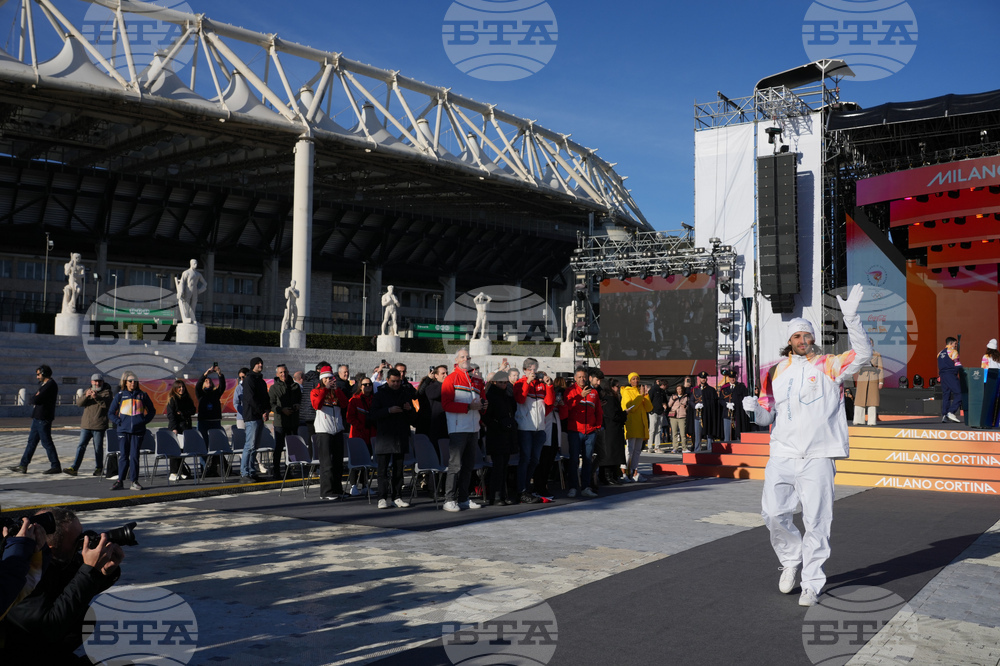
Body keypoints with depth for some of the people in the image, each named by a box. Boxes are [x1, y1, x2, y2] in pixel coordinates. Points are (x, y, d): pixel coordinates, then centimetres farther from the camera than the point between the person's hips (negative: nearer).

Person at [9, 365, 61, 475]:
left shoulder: (50, 385, -14)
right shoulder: (43, 384, 20)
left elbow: (36, 399, -20)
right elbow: (35, 400, 17)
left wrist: (34, 398, 0)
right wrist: (36, 398, -3)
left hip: (43, 419, -10)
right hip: (37, 418, 10)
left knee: (46, 442, -6)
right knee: (31, 442, 11)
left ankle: (56, 466, -1)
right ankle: (23, 466, 16)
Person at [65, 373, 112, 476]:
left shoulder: (106, 392, 1)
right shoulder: (87, 391, 15)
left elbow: (107, 404, -17)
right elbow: (79, 403, 0)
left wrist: (96, 397, -32)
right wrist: (86, 396, -20)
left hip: (99, 426, -4)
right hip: (86, 425, 4)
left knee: (98, 448, 1)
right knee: (81, 446, 0)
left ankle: (99, 468, 14)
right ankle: (74, 468, -2)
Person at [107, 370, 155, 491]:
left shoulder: (142, 395, 7)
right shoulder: (120, 395, 6)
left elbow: (152, 410, 17)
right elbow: (111, 413, 11)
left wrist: (144, 420, 4)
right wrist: (119, 422, -2)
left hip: (138, 430, 0)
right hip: (123, 431, 0)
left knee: (134, 456, -1)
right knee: (123, 456, 0)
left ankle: (134, 481, 4)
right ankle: (120, 481, 6)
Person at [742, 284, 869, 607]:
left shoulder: (828, 366, 4)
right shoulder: (776, 371, 12)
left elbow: (862, 354, -13)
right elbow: (768, 416, 15)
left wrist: (851, 317, -22)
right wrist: (756, 408, -8)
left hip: (818, 456, -3)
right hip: (782, 454, 3)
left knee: (816, 521, 0)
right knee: (773, 514, -1)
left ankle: (812, 584, 12)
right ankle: (791, 560, 26)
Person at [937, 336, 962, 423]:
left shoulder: (940, 353, 19)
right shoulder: (953, 351, -2)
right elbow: (957, 365, -7)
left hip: (942, 374, 8)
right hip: (951, 374, -8)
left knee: (945, 395, 8)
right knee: (958, 394, -6)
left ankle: (944, 415, 2)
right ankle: (951, 412, -17)